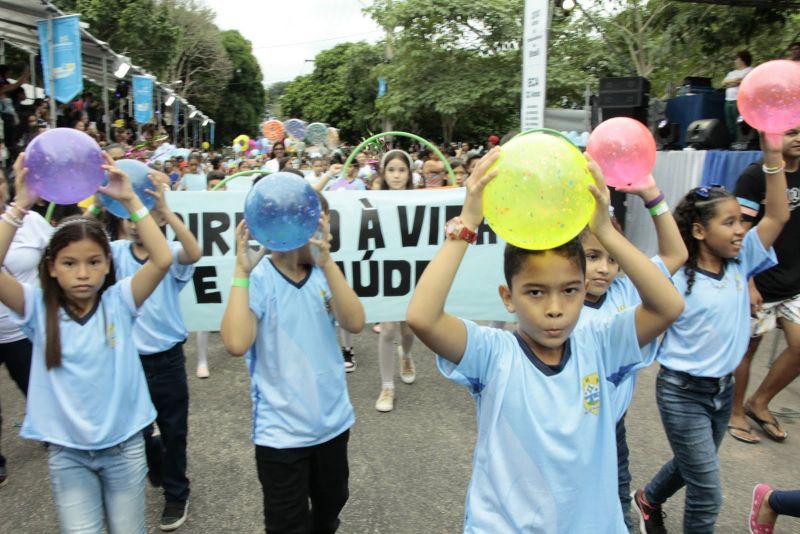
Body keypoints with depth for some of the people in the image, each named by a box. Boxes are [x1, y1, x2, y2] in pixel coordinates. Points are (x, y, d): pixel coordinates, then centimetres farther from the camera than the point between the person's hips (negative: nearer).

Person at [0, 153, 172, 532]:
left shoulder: (119, 301, -10)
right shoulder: (39, 308, -8)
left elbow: (162, 260, -23)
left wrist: (130, 200, -26)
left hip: (124, 445, 0)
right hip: (66, 451, 0)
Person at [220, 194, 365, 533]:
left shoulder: (323, 273, -3)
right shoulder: (258, 279, -15)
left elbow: (355, 324, -17)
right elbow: (236, 344, -29)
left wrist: (327, 262, -24)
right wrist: (241, 271, -27)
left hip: (332, 421, 5)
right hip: (282, 431, -4)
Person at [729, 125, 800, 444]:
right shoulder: (755, 176, -12)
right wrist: (747, 284, -18)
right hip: (761, 283, -6)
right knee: (747, 347, 5)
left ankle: (759, 403, 23)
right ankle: (735, 413, 23)